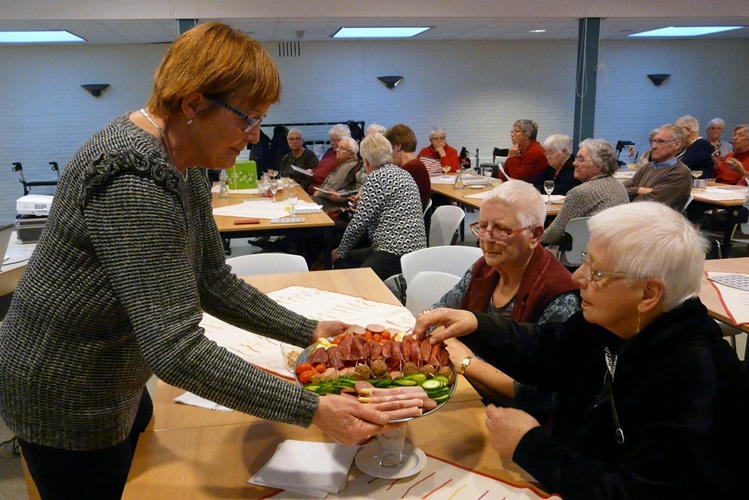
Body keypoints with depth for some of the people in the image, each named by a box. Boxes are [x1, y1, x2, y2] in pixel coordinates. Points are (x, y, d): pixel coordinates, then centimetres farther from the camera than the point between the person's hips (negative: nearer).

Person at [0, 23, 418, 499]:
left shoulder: (184, 168, -2)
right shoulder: (134, 183, -33)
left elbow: (213, 283, 3)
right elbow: (177, 350, -36)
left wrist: (309, 331, -1)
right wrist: (313, 410, -34)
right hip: (65, 405, -8)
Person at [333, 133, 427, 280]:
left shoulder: (376, 177, -10)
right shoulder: (403, 173, 17)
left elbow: (360, 222, -11)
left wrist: (341, 251, 4)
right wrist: (362, 203, 47)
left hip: (397, 256, -10)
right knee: (342, 262, 16)